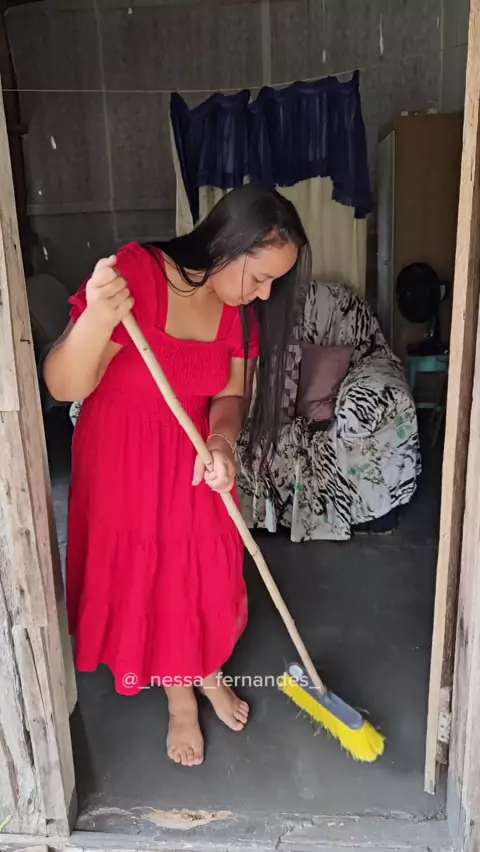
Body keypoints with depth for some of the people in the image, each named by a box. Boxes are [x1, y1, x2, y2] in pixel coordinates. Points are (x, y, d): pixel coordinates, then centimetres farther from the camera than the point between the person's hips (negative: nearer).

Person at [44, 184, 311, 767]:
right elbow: (63, 387, -26)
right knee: (143, 577, 11)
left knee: (209, 570, 16)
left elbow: (230, 393, -1)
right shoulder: (135, 273, -26)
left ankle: (209, 674, 45)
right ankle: (180, 700, 37)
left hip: (196, 456, 5)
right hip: (125, 458, -4)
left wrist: (221, 442, -22)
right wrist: (98, 319, -45)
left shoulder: (241, 307, -9)